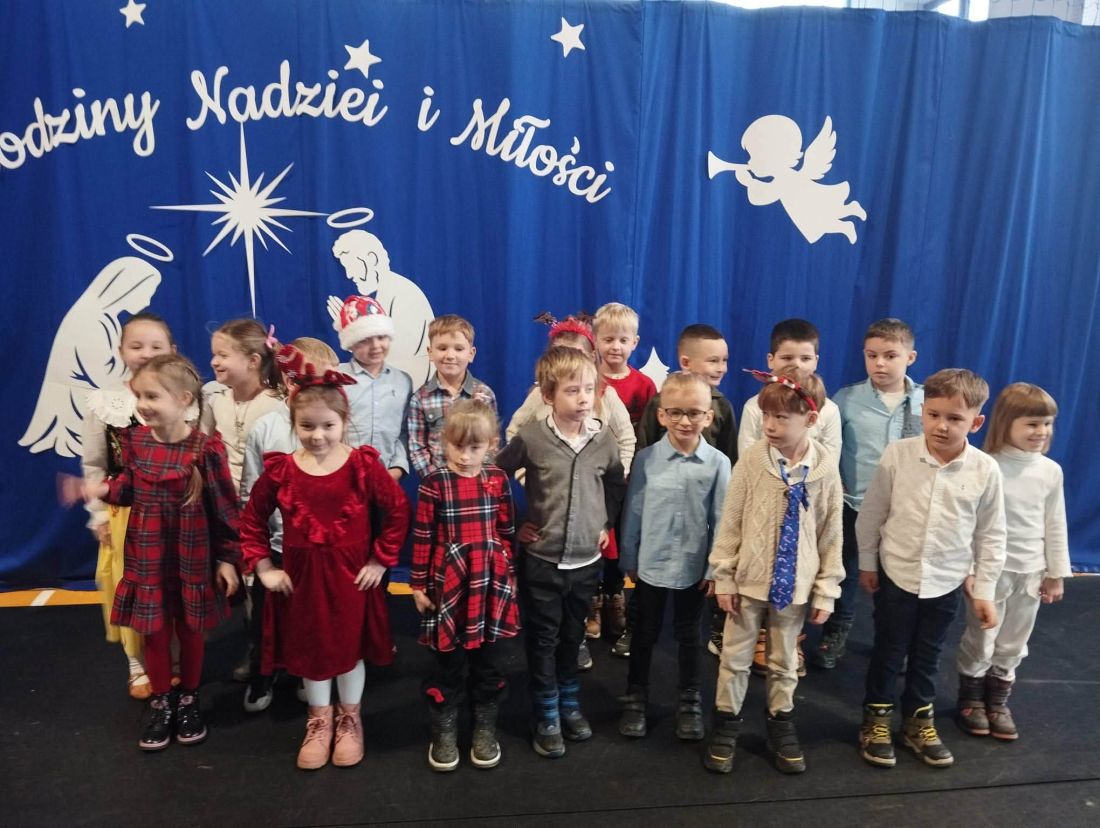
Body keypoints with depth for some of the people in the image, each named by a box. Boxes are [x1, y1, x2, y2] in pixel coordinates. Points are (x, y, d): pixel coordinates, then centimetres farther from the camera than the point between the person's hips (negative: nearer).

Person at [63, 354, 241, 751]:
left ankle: (188, 699, 35)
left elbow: (224, 507, -12)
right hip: (147, 553, 3)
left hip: (191, 555, -3)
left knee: (190, 629, 14)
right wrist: (101, 489, -12)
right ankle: (161, 702, 34)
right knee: (154, 631, 14)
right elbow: (129, 487, 10)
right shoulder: (134, 439, -4)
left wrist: (227, 558, -10)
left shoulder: (205, 448, -18)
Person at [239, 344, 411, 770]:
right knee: (310, 650, 16)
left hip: (351, 576, -1)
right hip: (301, 576, 2)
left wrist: (381, 560, -7)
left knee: (350, 648, 14)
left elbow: (398, 511, -7)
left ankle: (350, 719, 38)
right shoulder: (279, 470, -7)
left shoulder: (363, 466, -14)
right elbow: (252, 520, 5)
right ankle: (319, 721, 39)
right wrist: (263, 568, 0)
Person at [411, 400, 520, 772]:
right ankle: (444, 733, 26)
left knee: (489, 660, 13)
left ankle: (485, 729, 30)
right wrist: (418, 584, -4)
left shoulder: (498, 480, -2)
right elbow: (422, 536, -5)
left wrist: (510, 576, 8)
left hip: (491, 583, 2)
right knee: (449, 662, 10)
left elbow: (508, 532, 6)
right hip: (449, 584, -2)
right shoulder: (435, 483, -9)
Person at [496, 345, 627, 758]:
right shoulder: (531, 437, -13)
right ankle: (546, 718, 25)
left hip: (586, 560, 3)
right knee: (543, 640, 10)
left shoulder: (604, 438, -4)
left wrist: (607, 524, 8)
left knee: (573, 638, 18)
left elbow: (616, 484, 14)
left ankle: (570, 705, 37)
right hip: (541, 560, -2)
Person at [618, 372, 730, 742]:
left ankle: (690, 702, 34)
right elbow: (632, 513, -2)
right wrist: (628, 560, 1)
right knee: (644, 633, 15)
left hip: (694, 566, 0)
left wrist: (716, 567, -3)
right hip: (650, 564, 0)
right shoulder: (646, 458, -9)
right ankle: (635, 699, 32)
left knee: (689, 635, 17)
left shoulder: (718, 463, -9)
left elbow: (720, 519, -4)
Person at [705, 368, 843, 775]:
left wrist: (826, 590, 1)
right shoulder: (752, 459, -11)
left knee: (784, 662, 18)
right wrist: (724, 577, -6)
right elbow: (730, 522, -6)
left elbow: (832, 534, 0)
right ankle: (726, 724, 30)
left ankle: (781, 725, 37)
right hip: (749, 579, -1)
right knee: (736, 657, 12)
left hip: (795, 584, 1)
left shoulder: (826, 467, -8)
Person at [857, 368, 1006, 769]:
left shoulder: (986, 470, -12)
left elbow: (991, 535, -2)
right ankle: (876, 720, 32)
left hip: (947, 583, 1)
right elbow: (871, 513, -4)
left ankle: (919, 721, 39)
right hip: (896, 574, -1)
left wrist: (984, 590, 1)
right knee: (888, 652, 13)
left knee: (927, 657, 18)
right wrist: (867, 562, 2)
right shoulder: (897, 455, -15)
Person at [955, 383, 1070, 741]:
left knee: (1012, 644, 15)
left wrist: (1056, 573, 8)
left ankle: (998, 701, 31)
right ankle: (971, 698, 28)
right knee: (980, 639, 9)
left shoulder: (1051, 471, -1)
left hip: (1031, 571, 4)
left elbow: (1055, 525, 6)